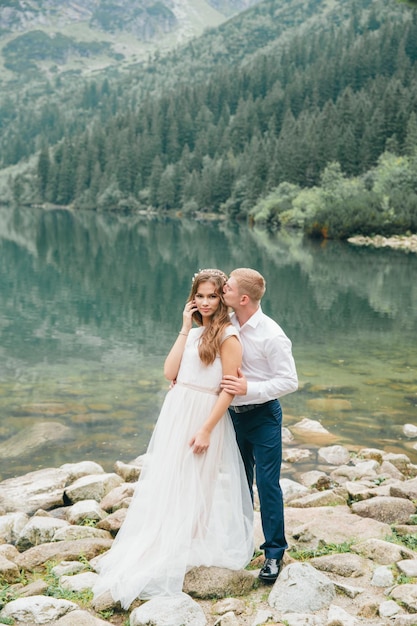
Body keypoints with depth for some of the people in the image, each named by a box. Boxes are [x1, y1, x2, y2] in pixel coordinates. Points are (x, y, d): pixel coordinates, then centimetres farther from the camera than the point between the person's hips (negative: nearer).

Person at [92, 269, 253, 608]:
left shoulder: (228, 335, -10)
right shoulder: (193, 332, 10)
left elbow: (229, 389, -14)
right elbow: (170, 372, -1)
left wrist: (206, 429, -17)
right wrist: (185, 328, -2)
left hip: (206, 416, -6)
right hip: (176, 414, 7)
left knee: (197, 488, 7)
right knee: (169, 484, 13)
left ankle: (186, 555, 23)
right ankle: (163, 551, 27)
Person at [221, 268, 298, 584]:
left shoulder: (271, 335, -20)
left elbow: (290, 381, -18)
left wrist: (249, 388, -26)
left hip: (263, 415, -6)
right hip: (234, 413, 6)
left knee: (268, 483, 0)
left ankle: (274, 552, 14)